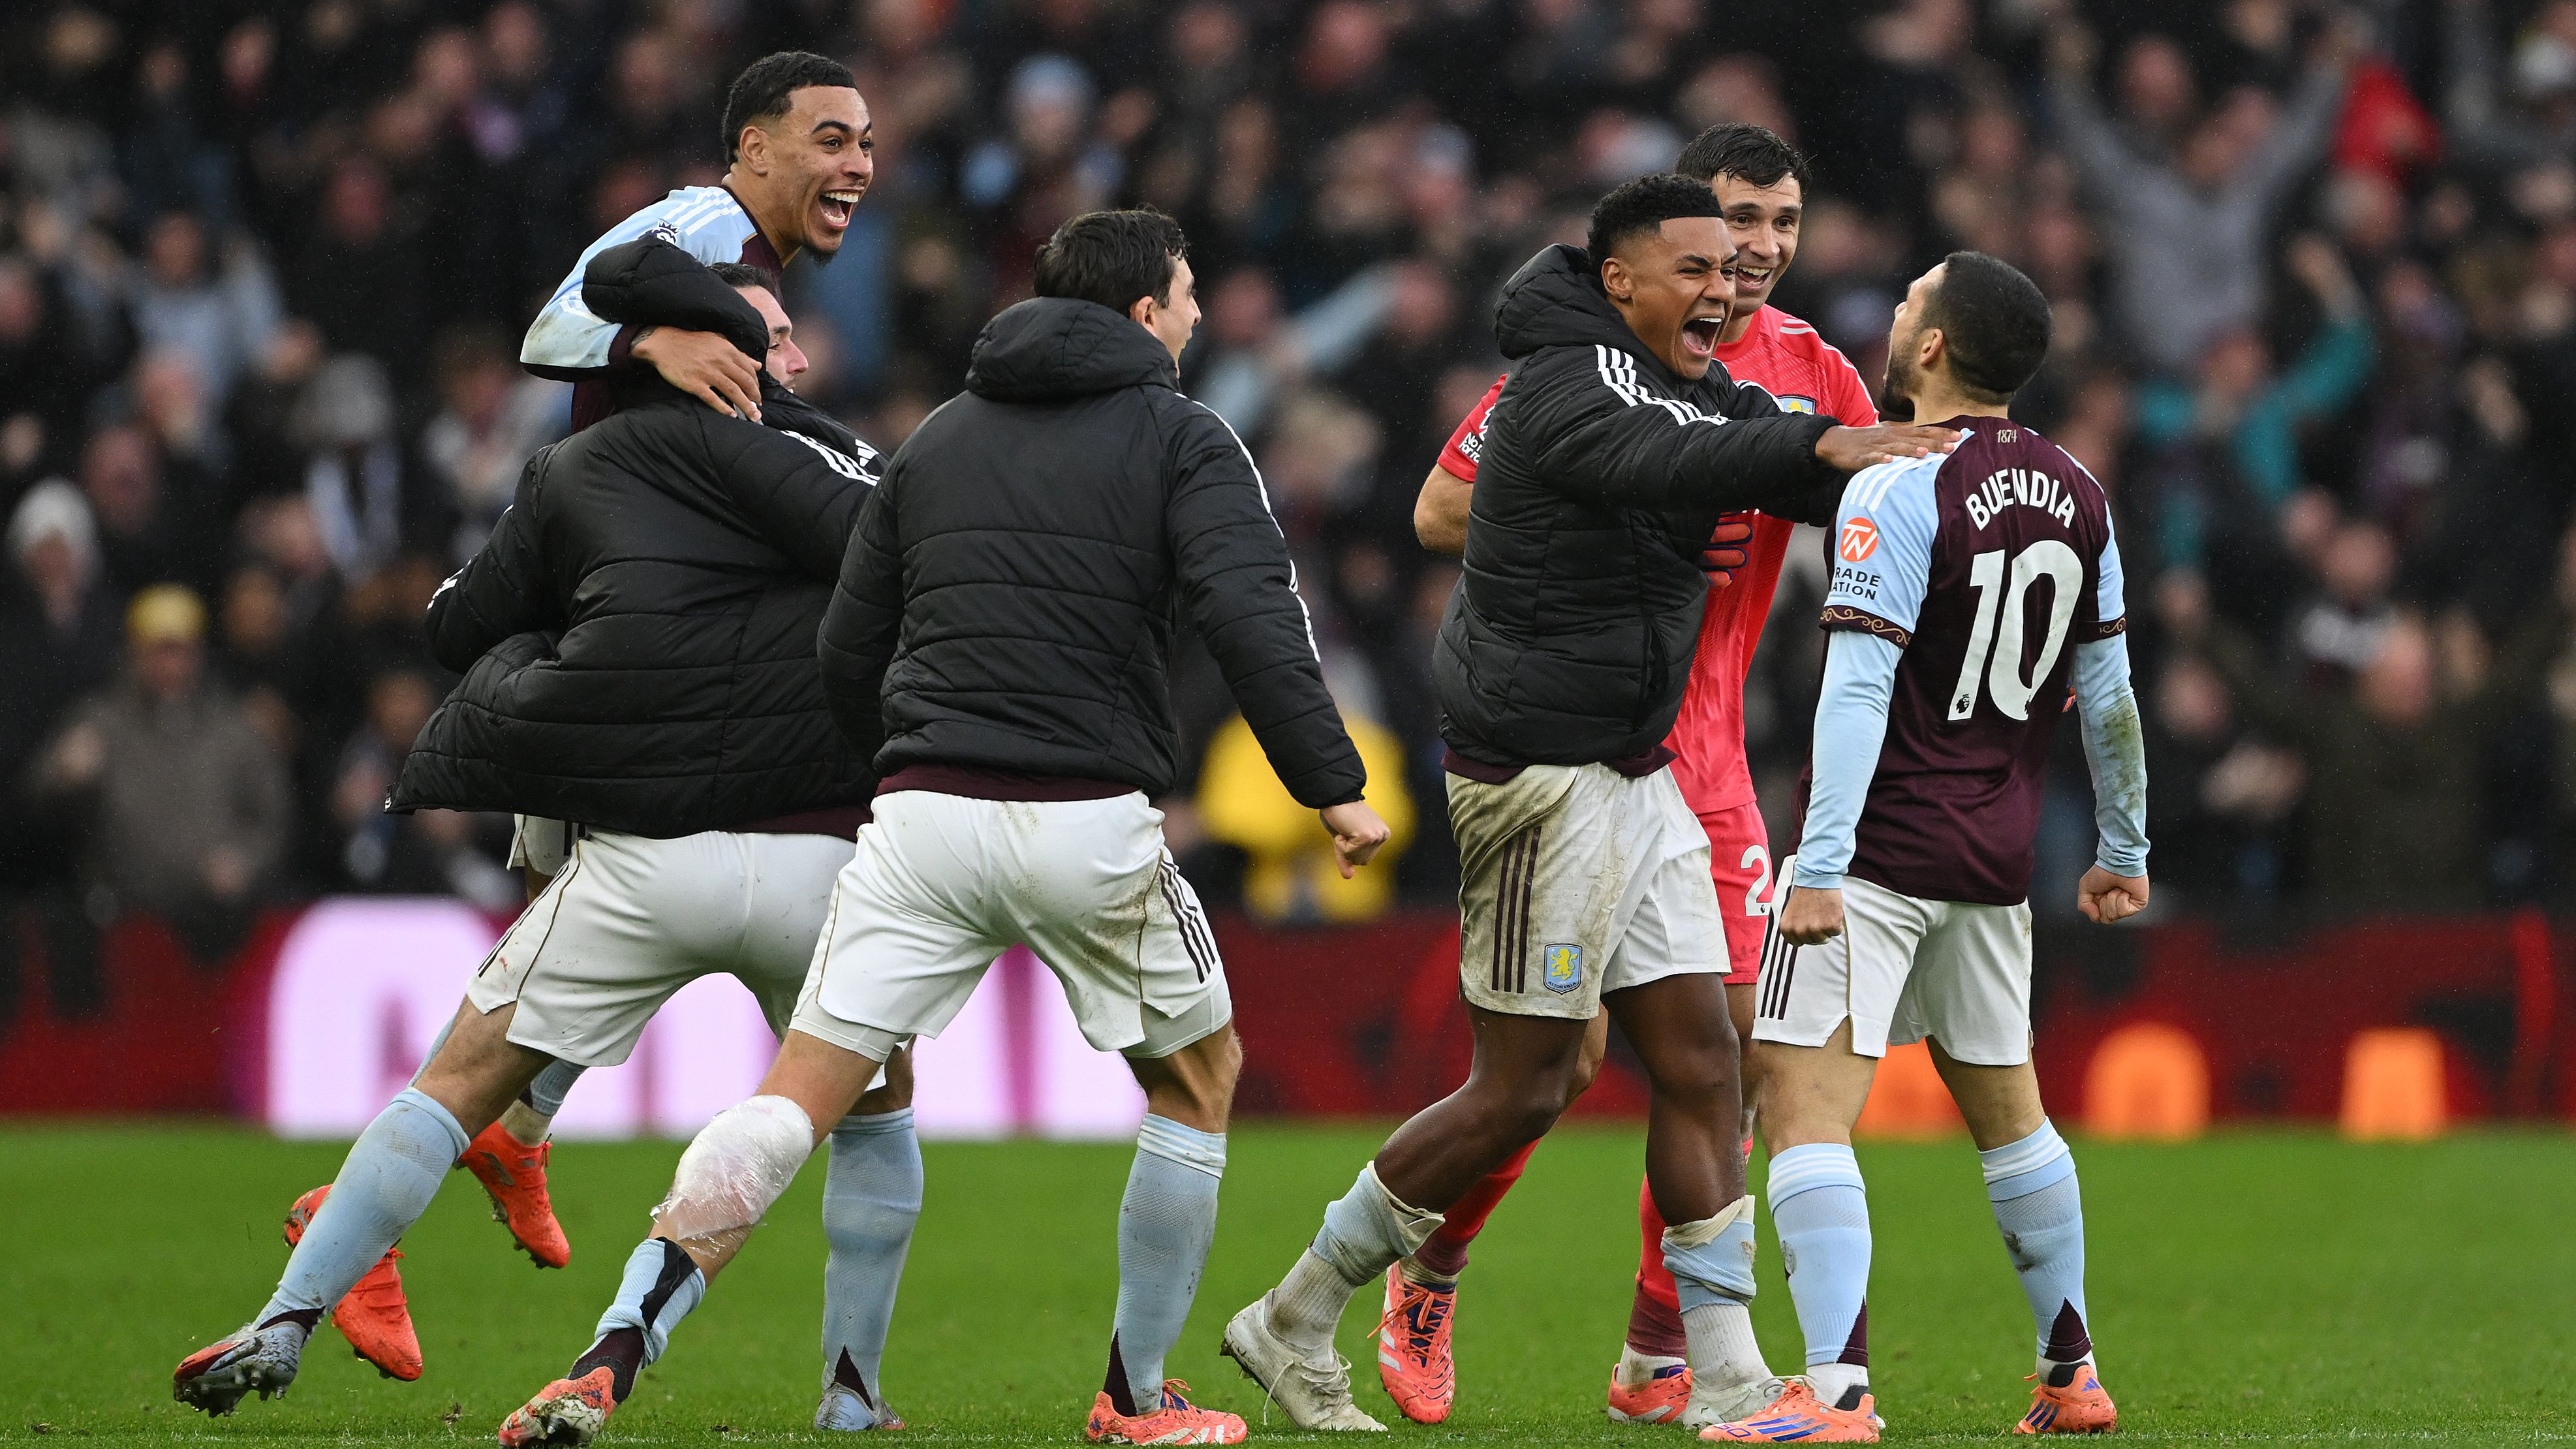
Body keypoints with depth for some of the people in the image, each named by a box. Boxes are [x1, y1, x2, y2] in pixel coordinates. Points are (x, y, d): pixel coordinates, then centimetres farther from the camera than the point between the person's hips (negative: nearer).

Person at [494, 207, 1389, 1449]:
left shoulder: (938, 437, 19)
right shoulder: (1181, 440, 4)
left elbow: (848, 650, 19)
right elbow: (1252, 619, -12)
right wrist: (1332, 785, -14)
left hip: (922, 818, 4)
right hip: (1089, 822, -4)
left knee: (796, 1098, -1)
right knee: (1197, 1080, 19)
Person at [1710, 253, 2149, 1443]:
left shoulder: (1898, 494, -14)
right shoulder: (2076, 497, 7)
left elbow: (1857, 692, -20)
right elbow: (2108, 691, 14)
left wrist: (1820, 866, -22)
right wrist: (2122, 851, 23)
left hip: (1879, 852, -7)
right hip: (1998, 858, 7)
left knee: (1805, 1109, -10)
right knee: (2007, 1111, 21)